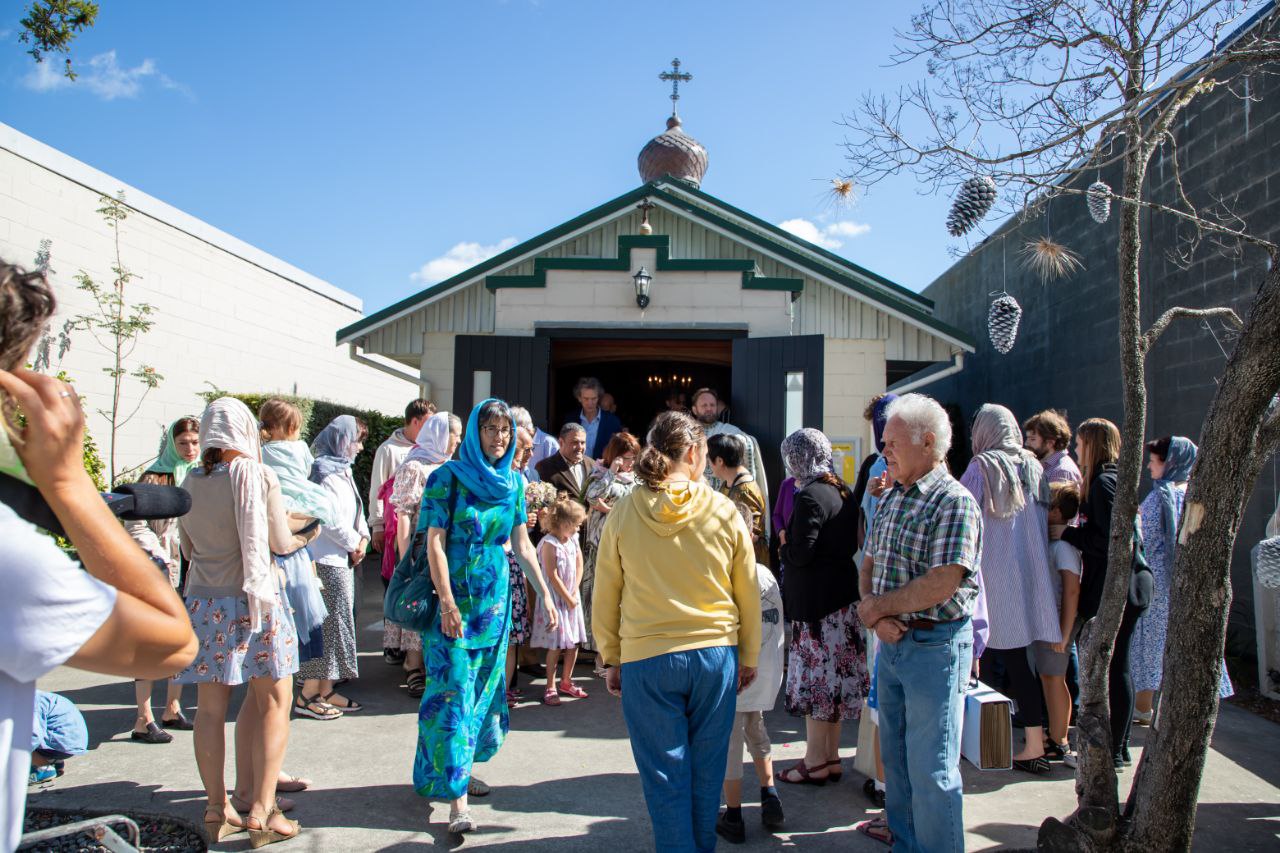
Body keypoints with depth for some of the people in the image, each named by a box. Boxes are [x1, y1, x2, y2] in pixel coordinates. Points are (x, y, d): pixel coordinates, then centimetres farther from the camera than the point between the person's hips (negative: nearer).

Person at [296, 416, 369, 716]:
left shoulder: (342, 469, 17)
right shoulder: (326, 471, -14)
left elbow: (355, 509, 19)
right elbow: (331, 519, -21)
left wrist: (362, 538, 3)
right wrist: (355, 543, -8)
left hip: (343, 557, 10)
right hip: (328, 559, -10)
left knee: (338, 620, 12)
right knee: (330, 623, -7)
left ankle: (326, 690, 20)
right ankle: (308, 695, 0)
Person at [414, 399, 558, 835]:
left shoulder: (513, 481, 7)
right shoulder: (448, 476, -8)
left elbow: (521, 544, 12)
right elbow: (435, 542, -12)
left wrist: (544, 593, 9)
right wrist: (447, 601, -19)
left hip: (495, 599, 6)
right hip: (455, 598, -5)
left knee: (485, 687, 11)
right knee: (453, 691, -6)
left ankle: (458, 767, 29)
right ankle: (456, 795, -3)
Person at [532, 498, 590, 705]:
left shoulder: (573, 540, 6)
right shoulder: (549, 544, -16)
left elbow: (579, 567, 8)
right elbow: (552, 576, -17)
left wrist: (575, 593, -4)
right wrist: (568, 598, -11)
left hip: (572, 597, 7)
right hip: (555, 599, -7)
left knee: (574, 642, 11)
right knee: (556, 645, -4)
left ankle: (566, 682, 26)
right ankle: (551, 687, 7)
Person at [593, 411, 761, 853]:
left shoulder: (623, 513, -4)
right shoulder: (724, 512, -4)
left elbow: (605, 598, 2)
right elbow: (749, 593, 3)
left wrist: (612, 659, 13)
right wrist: (749, 657, 16)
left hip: (646, 659, -1)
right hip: (716, 654, 1)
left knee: (666, 775, 8)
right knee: (706, 771, 17)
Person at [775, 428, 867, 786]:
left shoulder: (809, 496, -18)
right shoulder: (842, 491, 9)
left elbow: (801, 553, -20)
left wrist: (784, 547, 1)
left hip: (815, 601, -9)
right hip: (843, 593, 9)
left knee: (815, 679, 0)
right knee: (835, 681, 15)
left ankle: (815, 763, 10)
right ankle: (831, 758, 25)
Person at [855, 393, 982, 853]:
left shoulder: (955, 501, -15)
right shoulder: (889, 500, 10)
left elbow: (942, 584, -23)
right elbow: (869, 564, 11)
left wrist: (878, 606, -12)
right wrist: (873, 610, -9)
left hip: (935, 645, -8)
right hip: (891, 642, 8)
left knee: (931, 770, 2)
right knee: (896, 759, 18)